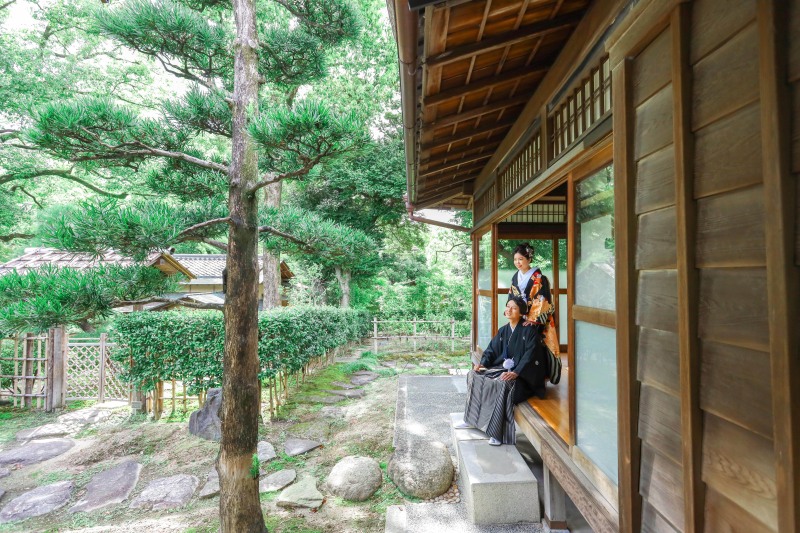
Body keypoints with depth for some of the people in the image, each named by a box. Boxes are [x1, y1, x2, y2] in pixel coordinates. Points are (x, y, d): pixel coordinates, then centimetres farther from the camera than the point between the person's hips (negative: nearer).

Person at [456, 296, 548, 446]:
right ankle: (472, 419, -1)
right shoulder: (503, 330, 11)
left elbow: (530, 356, -17)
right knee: (475, 376, -8)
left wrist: (516, 372, -29)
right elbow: (492, 349, 10)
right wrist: (482, 363, -8)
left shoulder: (529, 330, -9)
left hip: (521, 373, -7)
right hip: (502, 367, 7)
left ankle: (497, 432, -26)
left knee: (503, 384, -36)